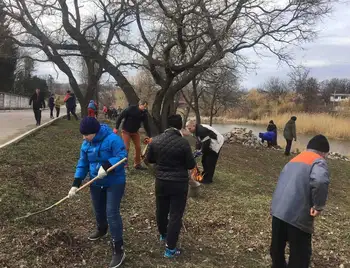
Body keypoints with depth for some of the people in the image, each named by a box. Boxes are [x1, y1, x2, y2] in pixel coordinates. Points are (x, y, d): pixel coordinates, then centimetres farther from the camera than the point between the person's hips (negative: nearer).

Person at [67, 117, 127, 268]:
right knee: (98, 210, 23)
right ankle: (101, 230, 55)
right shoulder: (86, 145, -1)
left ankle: (118, 250, -2)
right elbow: (83, 164, 3)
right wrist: (76, 184, -5)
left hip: (115, 183, -7)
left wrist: (106, 166, -38)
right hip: (96, 183, 7)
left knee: (112, 213, -10)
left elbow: (122, 156, -26)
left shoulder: (112, 139, -22)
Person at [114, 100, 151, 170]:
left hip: (135, 132, 5)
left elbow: (146, 125, -4)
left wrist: (149, 136, -8)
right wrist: (116, 128, -16)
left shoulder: (144, 113, -7)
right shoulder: (131, 109, -20)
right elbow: (120, 117, -15)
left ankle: (137, 164, 16)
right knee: (126, 147, -9)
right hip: (126, 131, -5)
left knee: (138, 147, 3)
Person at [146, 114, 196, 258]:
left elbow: (149, 159, 6)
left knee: (161, 210, 23)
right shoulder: (183, 142, -19)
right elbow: (191, 165, -12)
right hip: (179, 183, -4)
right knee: (175, 214, 4)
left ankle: (163, 234, 46)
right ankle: (170, 248, 8)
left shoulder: (155, 140, -6)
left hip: (161, 181, 5)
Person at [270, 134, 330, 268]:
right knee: (300, 254, 7)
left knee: (277, 245, 23)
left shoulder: (295, 159, 20)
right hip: (297, 215, -7)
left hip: (278, 210, 8)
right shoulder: (318, 161, -5)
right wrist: (319, 206, -16)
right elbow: (320, 181, -27)